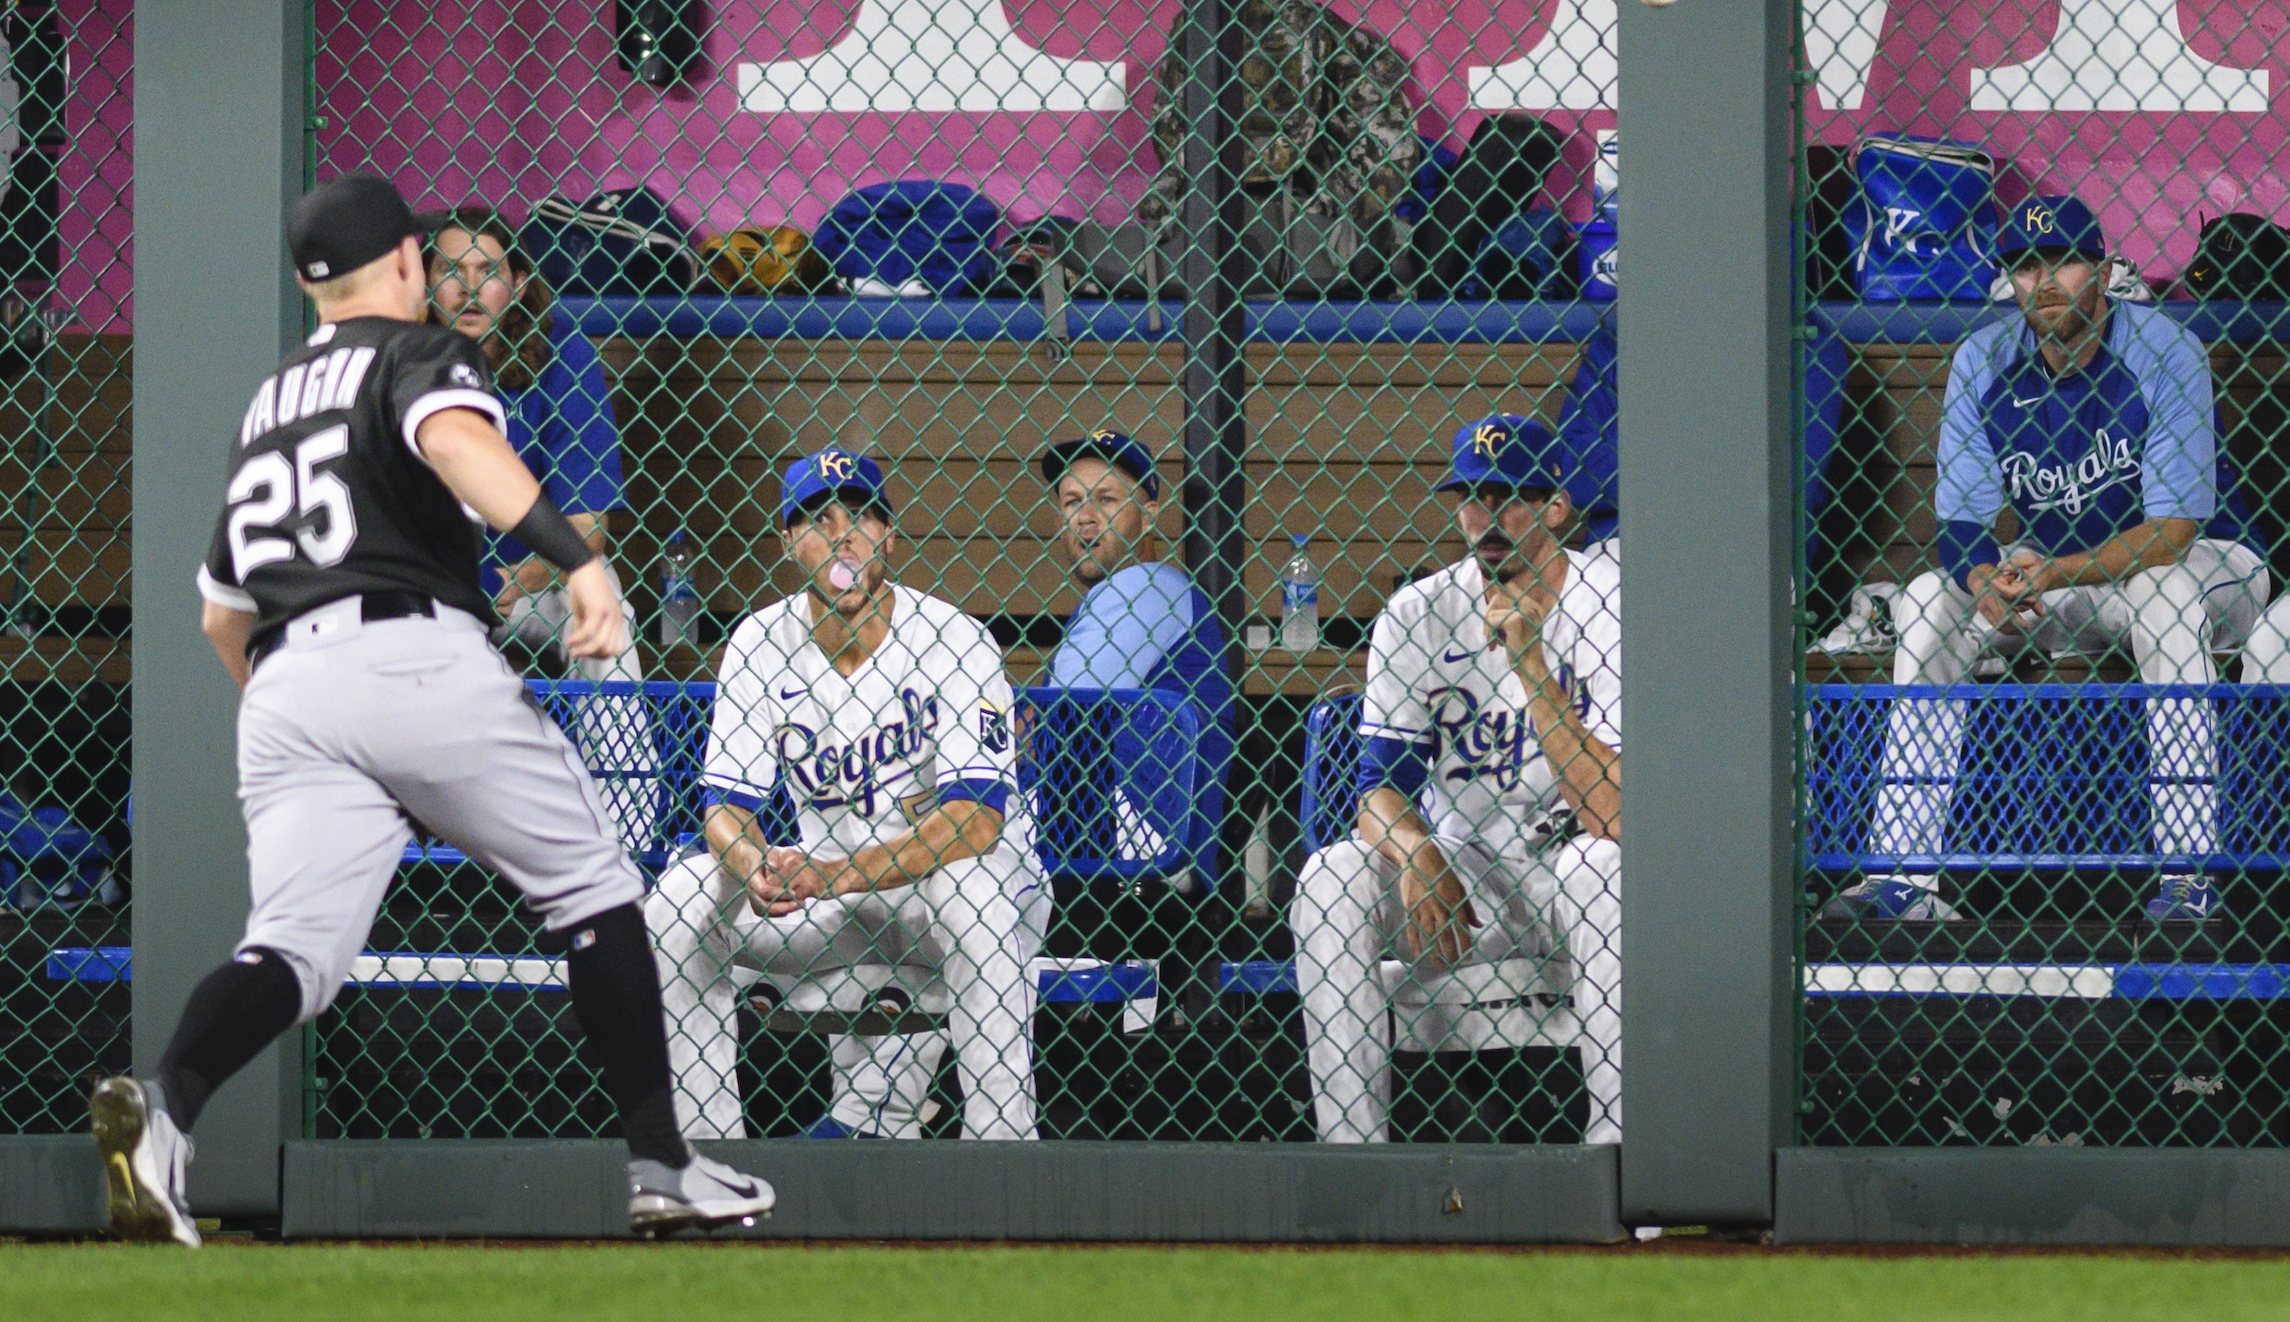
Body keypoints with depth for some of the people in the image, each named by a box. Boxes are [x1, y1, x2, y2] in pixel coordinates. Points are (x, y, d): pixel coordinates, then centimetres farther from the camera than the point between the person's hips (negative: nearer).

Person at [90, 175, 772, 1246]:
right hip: (416, 658, -5)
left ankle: (165, 1102, -37)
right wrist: (574, 556, -29)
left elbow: (221, 612, 31)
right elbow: (452, 439, -19)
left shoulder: (270, 403, 27)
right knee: (589, 881, 12)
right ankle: (658, 1165, 9)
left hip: (281, 681, 5)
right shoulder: (420, 355, 7)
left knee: (294, 949, -7)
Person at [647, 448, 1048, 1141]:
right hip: (826, 894, 4)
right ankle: (704, 1143, -12)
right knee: (684, 890, -18)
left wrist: (840, 875, -38)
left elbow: (978, 817, -25)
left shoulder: (952, 640, -16)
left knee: (969, 883, -37)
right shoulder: (761, 643, -4)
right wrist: (757, 869, -30)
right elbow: (729, 803, -4)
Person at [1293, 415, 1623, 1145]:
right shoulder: (1417, 613, -2)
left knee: (1603, 867, -36)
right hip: (1460, 875, 3)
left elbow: (1613, 816, -23)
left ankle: (1617, 1145, -33)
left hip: (1565, 875, -3)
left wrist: (1531, 668, -29)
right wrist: (1418, 856, -28)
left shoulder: (1611, 605, -13)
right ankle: (1351, 1158, -23)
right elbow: (1381, 790, -5)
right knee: (1331, 876, -23)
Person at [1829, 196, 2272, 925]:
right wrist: (1986, 583, -34)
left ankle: (2188, 874, -36)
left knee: (2164, 594, -38)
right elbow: (1962, 522, -10)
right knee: (1929, 600, -17)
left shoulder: (2166, 352, -22)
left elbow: (2172, 531, -27)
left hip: (2208, 564, -5)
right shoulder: (1982, 362, -9)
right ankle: (1905, 877, -19)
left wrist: (2057, 574, -41)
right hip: (2058, 574, 5)